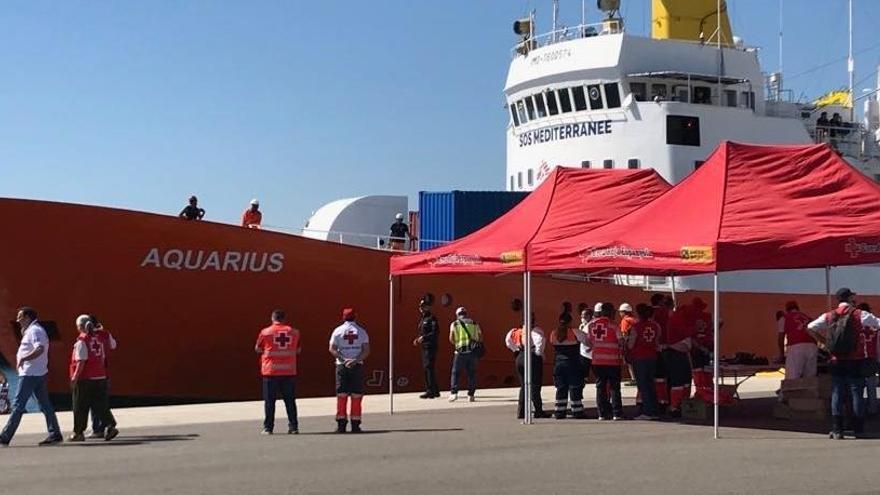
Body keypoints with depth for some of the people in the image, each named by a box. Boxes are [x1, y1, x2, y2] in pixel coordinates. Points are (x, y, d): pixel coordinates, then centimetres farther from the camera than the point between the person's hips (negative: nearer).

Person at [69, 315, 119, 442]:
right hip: (100, 378, 6)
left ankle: (79, 433, 13)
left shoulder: (81, 341, -12)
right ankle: (111, 426, -7)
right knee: (101, 404, 8)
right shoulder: (99, 339, 7)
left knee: (80, 408, 6)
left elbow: (81, 362, -16)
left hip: (85, 379, -6)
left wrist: (74, 378, -13)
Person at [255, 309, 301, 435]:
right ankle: (293, 426, 7)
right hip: (289, 371, 2)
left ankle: (268, 428, 6)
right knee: (290, 400, 9)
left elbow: (257, 349, 8)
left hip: (270, 371, -2)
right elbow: (298, 350, 12)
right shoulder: (294, 332, 2)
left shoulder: (265, 332, -3)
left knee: (269, 401, 6)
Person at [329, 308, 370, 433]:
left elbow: (332, 349, -6)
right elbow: (366, 350, -5)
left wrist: (344, 359, -11)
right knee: (356, 396, 3)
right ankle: (355, 425, 3)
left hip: (342, 366, 0)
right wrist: (356, 360, -12)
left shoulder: (338, 331, 4)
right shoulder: (361, 331, 5)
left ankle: (341, 424, 1)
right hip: (357, 366, 0)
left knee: (341, 395, 3)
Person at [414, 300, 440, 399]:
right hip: (424, 347, 10)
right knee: (426, 369, 12)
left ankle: (430, 391, -14)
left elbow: (436, 332, -19)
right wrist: (417, 339, 8)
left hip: (431, 347, -10)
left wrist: (423, 337, -23)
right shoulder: (422, 320, 20)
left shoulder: (432, 318, -8)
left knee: (429, 368, -13)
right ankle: (435, 390, 19)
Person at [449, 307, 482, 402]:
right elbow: (480, 338, 9)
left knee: (455, 373, 4)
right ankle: (471, 395, 6)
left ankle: (454, 393, -7)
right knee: (471, 373, 9)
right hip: (473, 351, 2)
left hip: (461, 351, -2)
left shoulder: (454, 324, 6)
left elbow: (451, 339, -1)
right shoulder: (474, 323, 13)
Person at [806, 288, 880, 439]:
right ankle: (858, 430, 8)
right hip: (856, 361, -3)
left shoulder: (829, 316, 5)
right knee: (857, 394, 5)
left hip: (837, 360, 3)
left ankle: (837, 430, 1)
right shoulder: (859, 315, -5)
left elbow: (810, 328, 1)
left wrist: (824, 342, 7)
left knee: (837, 394, 5)